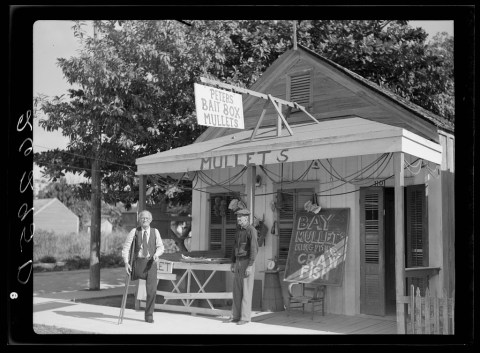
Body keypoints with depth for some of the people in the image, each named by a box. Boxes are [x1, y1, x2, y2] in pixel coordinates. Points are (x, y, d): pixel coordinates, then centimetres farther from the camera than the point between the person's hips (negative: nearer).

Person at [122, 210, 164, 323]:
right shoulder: (134, 231, 1)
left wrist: (156, 254, -18)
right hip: (138, 262, -1)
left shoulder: (155, 232, 5)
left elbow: (161, 247, 4)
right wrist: (126, 263, -11)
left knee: (152, 291, -3)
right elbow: (126, 247, -1)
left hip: (151, 263, 1)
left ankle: (149, 315, 9)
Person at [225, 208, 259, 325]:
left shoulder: (251, 230, -14)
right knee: (237, 290, 9)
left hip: (247, 263, -8)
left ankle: (245, 317, 2)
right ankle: (236, 316, 15)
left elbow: (254, 249, -19)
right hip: (238, 263, 8)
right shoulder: (239, 231, 14)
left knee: (246, 291, -4)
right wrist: (233, 263, 16)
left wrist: (250, 266, -24)